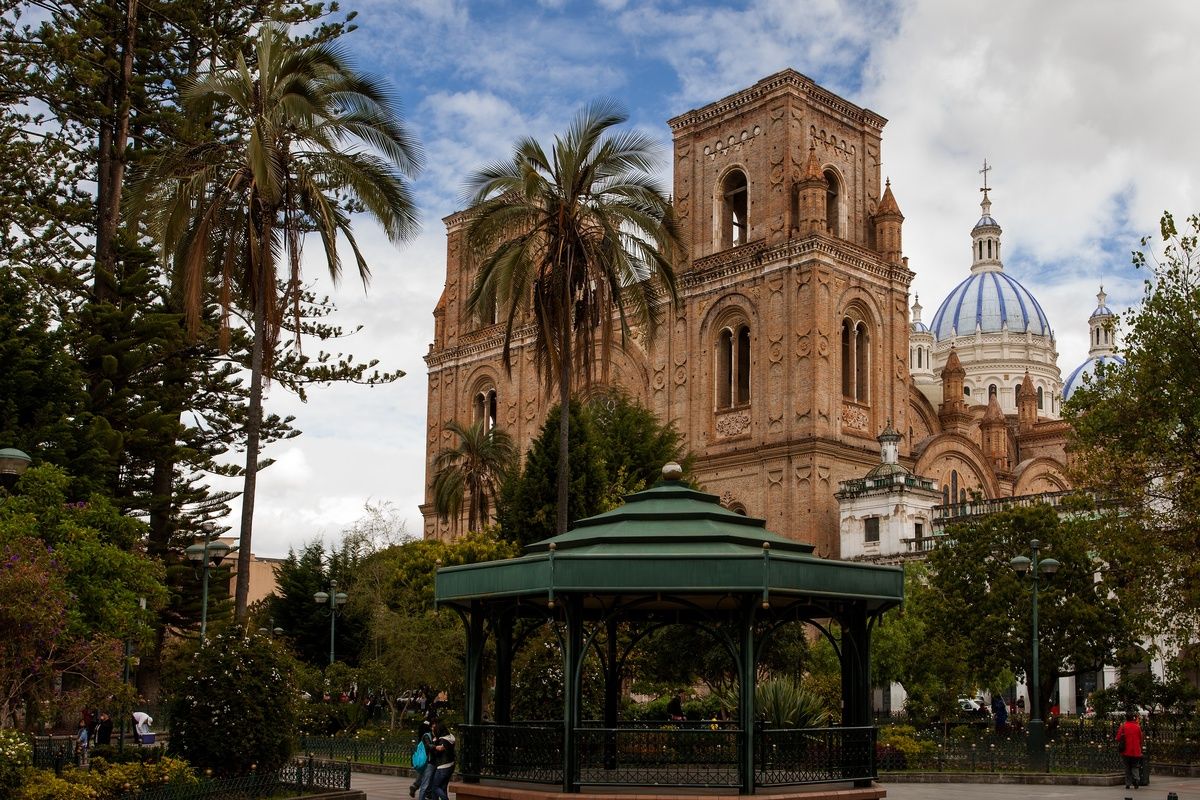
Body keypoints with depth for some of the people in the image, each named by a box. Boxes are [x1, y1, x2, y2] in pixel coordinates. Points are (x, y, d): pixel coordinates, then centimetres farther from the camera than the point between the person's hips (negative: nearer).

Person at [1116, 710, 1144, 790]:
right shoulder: (1138, 727, -2)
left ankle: (1128, 784, 8)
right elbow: (1141, 739, 3)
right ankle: (1135, 779, -16)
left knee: (1127, 768, 10)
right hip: (1136, 752, 0)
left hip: (1126, 751, 0)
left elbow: (1118, 738, -5)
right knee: (1135, 767, 9)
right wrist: (1140, 750, 13)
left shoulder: (1123, 726, -6)